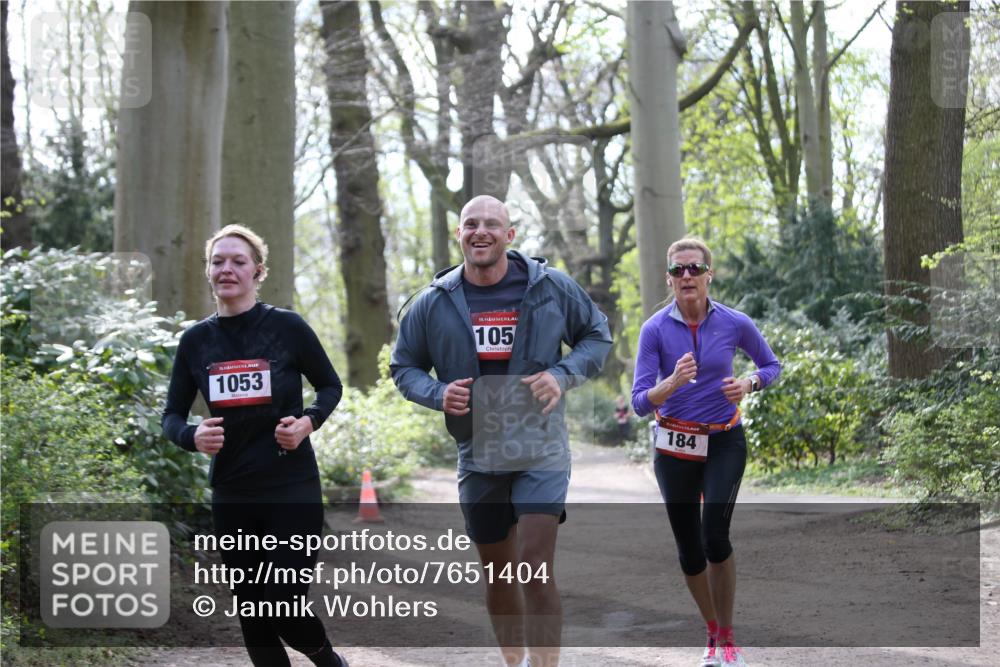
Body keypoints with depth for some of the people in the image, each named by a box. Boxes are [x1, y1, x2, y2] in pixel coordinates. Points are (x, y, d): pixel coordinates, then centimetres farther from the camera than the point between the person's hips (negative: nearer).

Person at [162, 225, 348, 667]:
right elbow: (172, 416, 9)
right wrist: (193, 437, -13)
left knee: (285, 610, -7)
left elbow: (330, 386, 7)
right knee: (252, 618, 7)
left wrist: (307, 421, -13)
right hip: (232, 496, 4)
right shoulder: (196, 340, 3)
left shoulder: (286, 327, -6)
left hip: (293, 491, -4)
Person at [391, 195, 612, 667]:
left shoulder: (550, 287, -5)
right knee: (497, 573, 13)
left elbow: (597, 336, 9)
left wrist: (562, 375, -10)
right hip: (477, 456, 3)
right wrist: (437, 393, -12)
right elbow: (404, 367, 10)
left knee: (535, 571, -15)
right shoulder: (433, 303, -2)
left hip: (540, 452, -3)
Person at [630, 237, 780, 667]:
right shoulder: (655, 329, -10)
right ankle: (713, 632, 27)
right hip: (675, 448, 1)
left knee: (715, 538, -18)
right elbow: (640, 402, -13)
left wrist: (748, 384, -11)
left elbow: (772, 365, 10)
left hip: (724, 443, -1)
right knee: (689, 550, 5)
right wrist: (673, 382, -33)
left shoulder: (735, 324, -8)